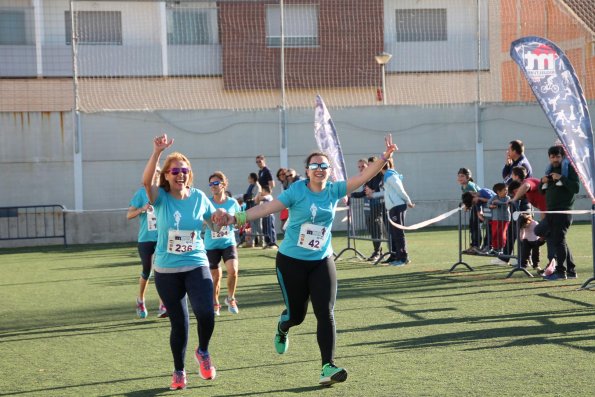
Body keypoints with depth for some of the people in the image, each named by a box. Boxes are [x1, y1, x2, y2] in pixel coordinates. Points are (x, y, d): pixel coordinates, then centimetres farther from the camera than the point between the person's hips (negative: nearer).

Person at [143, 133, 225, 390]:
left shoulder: (199, 197, 0)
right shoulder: (161, 197, -6)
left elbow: (216, 226, 11)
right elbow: (146, 181, -27)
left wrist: (221, 218, -13)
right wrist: (157, 152, -39)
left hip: (196, 266, 0)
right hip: (167, 271, 0)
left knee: (205, 313, -22)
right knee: (178, 323, 7)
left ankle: (203, 352, 9)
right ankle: (179, 371, 30)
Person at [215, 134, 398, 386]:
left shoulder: (333, 191, -1)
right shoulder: (297, 190, -11)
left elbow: (363, 177, -6)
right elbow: (268, 207, -16)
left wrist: (384, 158, -18)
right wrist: (237, 218, -26)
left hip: (322, 262, 3)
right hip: (291, 261, -3)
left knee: (326, 313, -9)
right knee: (297, 314, 8)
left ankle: (327, 367, -8)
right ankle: (282, 330, 46)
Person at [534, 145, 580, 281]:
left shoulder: (569, 169, -4)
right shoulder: (550, 171, 18)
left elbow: (576, 187, -16)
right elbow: (542, 191, 21)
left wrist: (561, 178, -23)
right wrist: (542, 182, 1)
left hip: (563, 211, -8)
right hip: (551, 211, 8)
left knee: (558, 239, -10)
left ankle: (561, 271, -3)